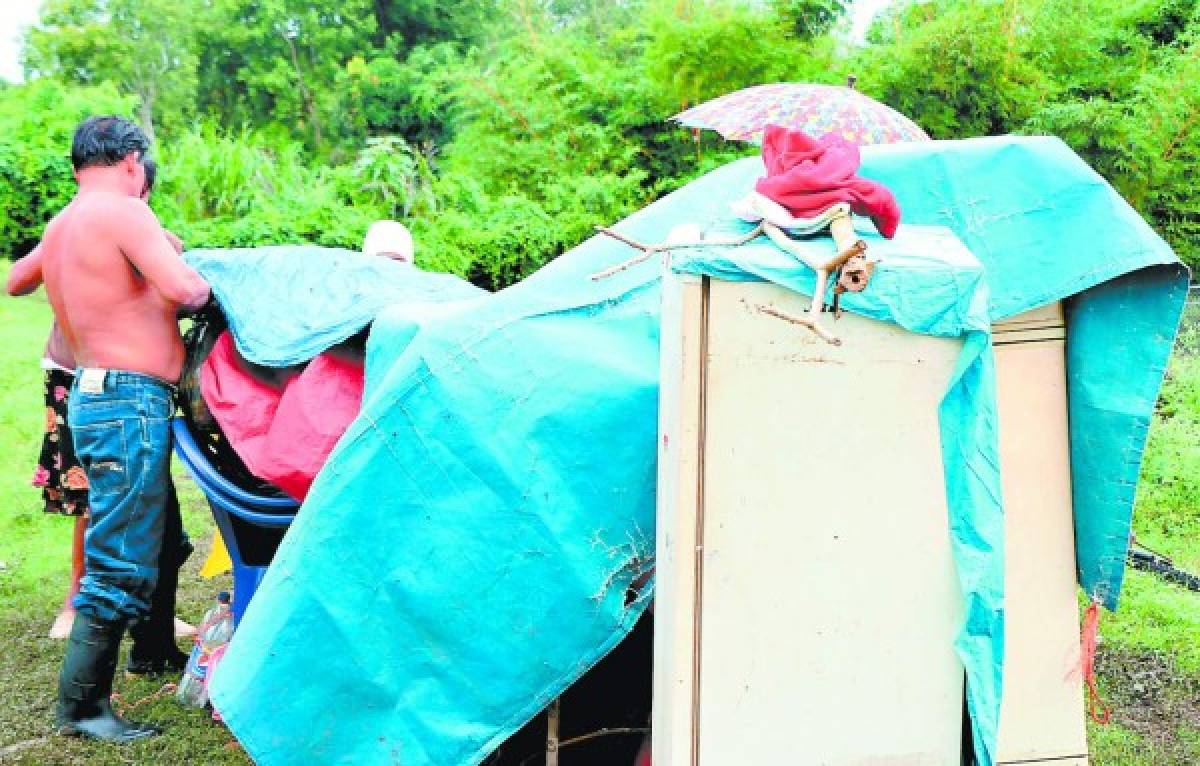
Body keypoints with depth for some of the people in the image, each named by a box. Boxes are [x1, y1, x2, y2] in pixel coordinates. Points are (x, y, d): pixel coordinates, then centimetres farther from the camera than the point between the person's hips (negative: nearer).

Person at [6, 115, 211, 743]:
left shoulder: (58, 228, 15)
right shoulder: (123, 212, -12)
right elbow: (183, 290, -24)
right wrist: (204, 285, -2)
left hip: (99, 397, 10)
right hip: (129, 401, -10)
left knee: (160, 537, 24)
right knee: (122, 562, -6)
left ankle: (154, 646, 40)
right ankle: (81, 707, 0)